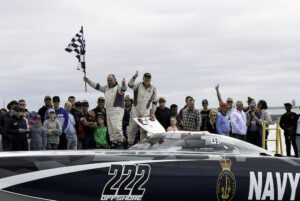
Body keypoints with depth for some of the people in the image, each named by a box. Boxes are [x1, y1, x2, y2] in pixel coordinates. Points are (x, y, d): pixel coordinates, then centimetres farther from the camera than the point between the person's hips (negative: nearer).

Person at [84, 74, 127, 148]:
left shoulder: (118, 88, -5)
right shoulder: (106, 88, 19)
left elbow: (123, 89, -27)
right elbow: (97, 86, 27)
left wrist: (123, 84, -50)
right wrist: (88, 81, 25)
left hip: (117, 110, -8)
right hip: (108, 110, 8)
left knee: (117, 127, -19)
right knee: (110, 128, 8)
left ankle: (120, 141, -17)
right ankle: (113, 142, 13)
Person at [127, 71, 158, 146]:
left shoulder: (153, 89, 7)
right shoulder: (138, 85, 0)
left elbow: (155, 102, 14)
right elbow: (130, 85, -23)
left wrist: (152, 113, 7)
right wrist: (134, 77, -41)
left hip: (145, 112, 1)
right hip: (135, 111, -1)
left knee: (144, 130, -1)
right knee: (132, 129, -1)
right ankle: (130, 144, 9)